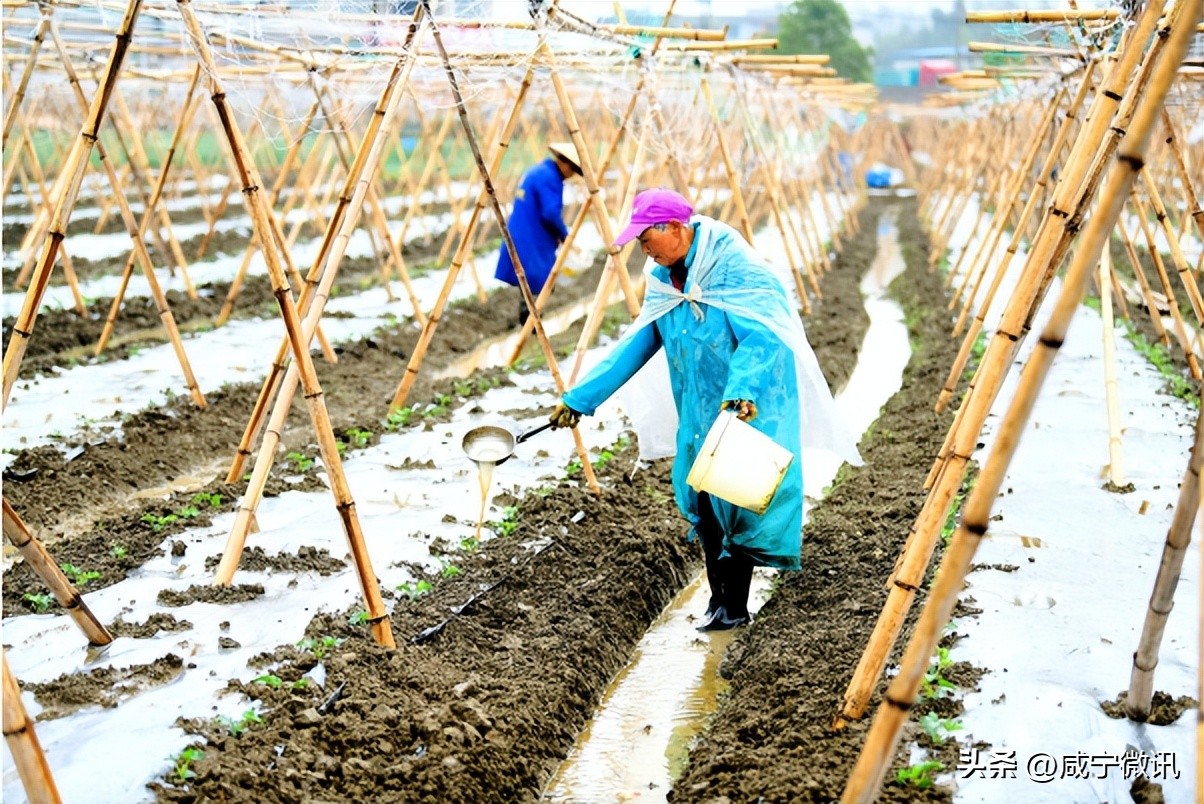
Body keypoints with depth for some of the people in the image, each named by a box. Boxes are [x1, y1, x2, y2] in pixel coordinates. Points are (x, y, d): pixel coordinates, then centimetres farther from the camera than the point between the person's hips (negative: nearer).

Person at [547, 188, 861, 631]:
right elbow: (636, 344, 7)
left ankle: (734, 607, 5)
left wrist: (741, 391, -42)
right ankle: (719, 598, 20)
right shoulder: (661, 280, 4)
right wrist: (581, 397, 4)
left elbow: (760, 337, -26)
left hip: (751, 409, -7)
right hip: (700, 412, 7)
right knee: (701, 501, 8)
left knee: (738, 498, -5)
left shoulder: (734, 266, -18)